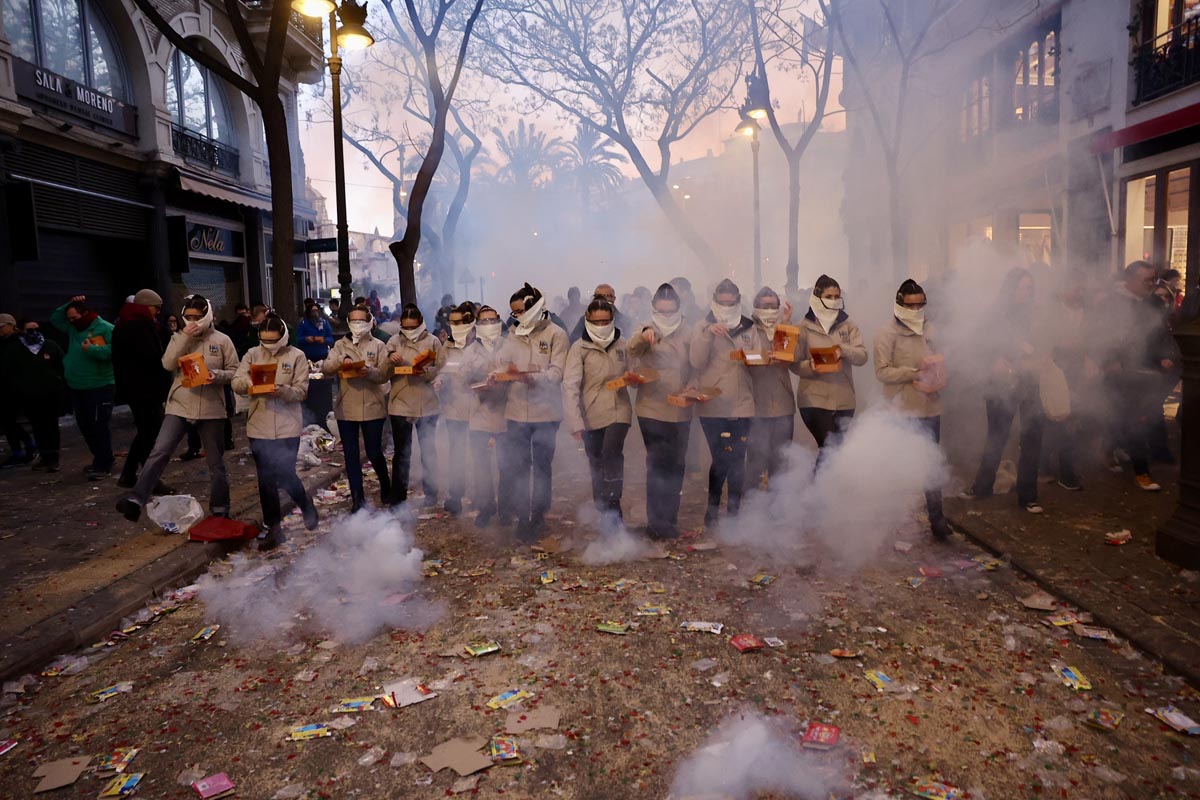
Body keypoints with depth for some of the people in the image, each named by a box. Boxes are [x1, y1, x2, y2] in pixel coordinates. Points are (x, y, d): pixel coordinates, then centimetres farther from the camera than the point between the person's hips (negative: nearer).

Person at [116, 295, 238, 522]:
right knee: (159, 452, -13)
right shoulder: (179, 337, 8)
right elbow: (168, 364, -8)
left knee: (215, 462, 8)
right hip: (179, 405, 1)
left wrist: (217, 375, -18)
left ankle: (220, 510, 19)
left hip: (211, 408, -1)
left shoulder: (222, 340, 2)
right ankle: (136, 500, -13)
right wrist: (184, 337, -14)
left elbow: (235, 371, 2)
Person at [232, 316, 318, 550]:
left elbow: (301, 391, -6)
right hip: (259, 426, 3)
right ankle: (273, 528, 19)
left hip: (287, 426, -3)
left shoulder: (297, 356, -2)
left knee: (285, 476, -4)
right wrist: (247, 382, -23)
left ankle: (306, 505, 28)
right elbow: (236, 383, -1)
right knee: (266, 480, 8)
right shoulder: (252, 354, 7)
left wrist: (282, 391, -25)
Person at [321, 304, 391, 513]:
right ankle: (357, 497, 18)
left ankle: (385, 486, 31)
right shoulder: (341, 345, 7)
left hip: (372, 407, -2)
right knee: (351, 455, 6)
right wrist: (341, 360, -23)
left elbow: (384, 375, -6)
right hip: (346, 407, 2)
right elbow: (325, 367, -5)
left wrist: (369, 371, -25)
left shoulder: (378, 345, 2)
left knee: (374, 453, 4)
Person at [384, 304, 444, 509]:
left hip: (427, 404, 0)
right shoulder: (395, 341, 5)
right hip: (400, 404, 1)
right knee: (401, 453, 7)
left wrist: (425, 372, -21)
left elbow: (441, 367, -2)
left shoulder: (432, 341, 2)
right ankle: (398, 497, 16)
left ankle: (431, 494, 25)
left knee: (429, 451, 12)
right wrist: (390, 356, -23)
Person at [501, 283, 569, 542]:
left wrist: (533, 377, -30)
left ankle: (538, 517, 21)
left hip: (545, 412, -4)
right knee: (518, 466, 8)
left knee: (542, 466, 9)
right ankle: (522, 517, 20)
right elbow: (505, 363, 3)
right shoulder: (513, 335, 10)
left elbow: (557, 372, -13)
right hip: (517, 411, 4)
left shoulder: (556, 334, -5)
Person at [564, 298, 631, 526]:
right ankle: (604, 513, 24)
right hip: (591, 415, 0)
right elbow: (570, 386, -17)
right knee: (597, 465, 9)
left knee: (611, 453, -21)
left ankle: (612, 508, -11)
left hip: (619, 410, 1)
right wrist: (575, 422, -25)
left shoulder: (622, 344, 4)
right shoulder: (579, 348, -7)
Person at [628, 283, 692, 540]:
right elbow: (633, 348, -27)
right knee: (658, 465, -7)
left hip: (681, 412, 5)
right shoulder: (647, 333, -5)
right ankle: (656, 522, 4)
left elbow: (695, 366, 16)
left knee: (676, 466, 12)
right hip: (652, 411, -4)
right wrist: (644, 335, -49)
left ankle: (669, 520, 26)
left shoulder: (686, 333, 8)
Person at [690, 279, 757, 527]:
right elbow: (696, 361, -9)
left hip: (742, 404, 3)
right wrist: (708, 335, -21)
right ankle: (712, 507, 12)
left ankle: (735, 511, 19)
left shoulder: (749, 328, 12)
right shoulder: (704, 326, 3)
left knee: (738, 460, 6)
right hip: (713, 405, -3)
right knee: (721, 459, -7)